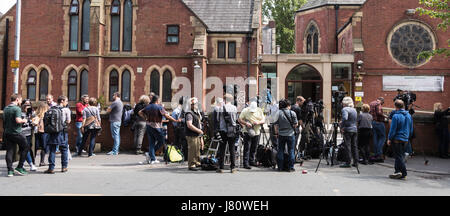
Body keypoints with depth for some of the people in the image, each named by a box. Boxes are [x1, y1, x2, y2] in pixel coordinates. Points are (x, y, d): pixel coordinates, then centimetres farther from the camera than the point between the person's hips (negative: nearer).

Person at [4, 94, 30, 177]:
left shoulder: (5, 108, 11)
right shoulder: (17, 109, -14)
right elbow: (18, 120, -25)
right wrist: (24, 120, -6)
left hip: (7, 133, 7)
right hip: (16, 133, -7)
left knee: (9, 151, 7)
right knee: (25, 148, 9)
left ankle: (10, 170, 5)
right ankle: (19, 167, 6)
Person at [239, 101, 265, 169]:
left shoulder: (259, 111, 4)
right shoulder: (245, 111, -5)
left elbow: (263, 120, 4)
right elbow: (240, 120, -5)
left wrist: (258, 122, -17)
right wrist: (246, 123, -23)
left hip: (257, 132, 4)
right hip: (247, 132, -4)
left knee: (254, 148, 12)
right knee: (247, 148, -6)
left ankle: (252, 161, 26)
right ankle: (246, 163, -4)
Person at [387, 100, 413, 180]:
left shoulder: (396, 116, -15)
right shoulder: (409, 116, 9)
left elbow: (393, 129, -14)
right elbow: (411, 129, 15)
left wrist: (389, 139, -5)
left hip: (397, 139, -7)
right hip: (405, 140, 7)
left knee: (399, 156, -3)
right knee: (400, 156, 14)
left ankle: (404, 173, -5)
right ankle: (398, 172, 18)